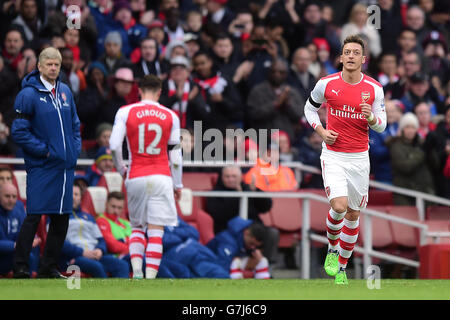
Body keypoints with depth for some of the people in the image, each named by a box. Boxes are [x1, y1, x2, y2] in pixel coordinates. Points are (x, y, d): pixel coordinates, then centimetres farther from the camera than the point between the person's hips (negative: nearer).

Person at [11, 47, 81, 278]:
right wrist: (43, 150, -13)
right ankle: (20, 266, -5)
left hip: (65, 165, 6)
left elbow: (74, 124, 22)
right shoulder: (28, 94, -9)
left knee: (61, 219, 8)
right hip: (41, 166, -6)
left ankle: (49, 267, 16)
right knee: (34, 216, -9)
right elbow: (19, 131, -11)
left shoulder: (65, 92, 12)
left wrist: (75, 148, 7)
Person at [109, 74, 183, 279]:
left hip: (136, 178, 1)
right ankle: (150, 277, -11)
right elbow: (175, 154, 7)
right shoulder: (170, 116, 5)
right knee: (156, 231, -2)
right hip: (161, 177, -1)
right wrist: (177, 185, 15)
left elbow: (114, 145, -5)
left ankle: (136, 271, -2)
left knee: (137, 227, 16)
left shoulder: (125, 112, 2)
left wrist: (121, 169, 13)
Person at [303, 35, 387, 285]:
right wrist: (321, 131, -4)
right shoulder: (326, 84, -5)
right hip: (333, 155, -2)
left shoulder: (374, 89, -2)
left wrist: (371, 117, -19)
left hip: (359, 157, 2)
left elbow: (381, 126, 4)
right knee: (339, 206, -21)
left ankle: (342, 268, 23)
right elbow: (310, 107, 13)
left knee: (353, 214, 7)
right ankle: (332, 248, 8)